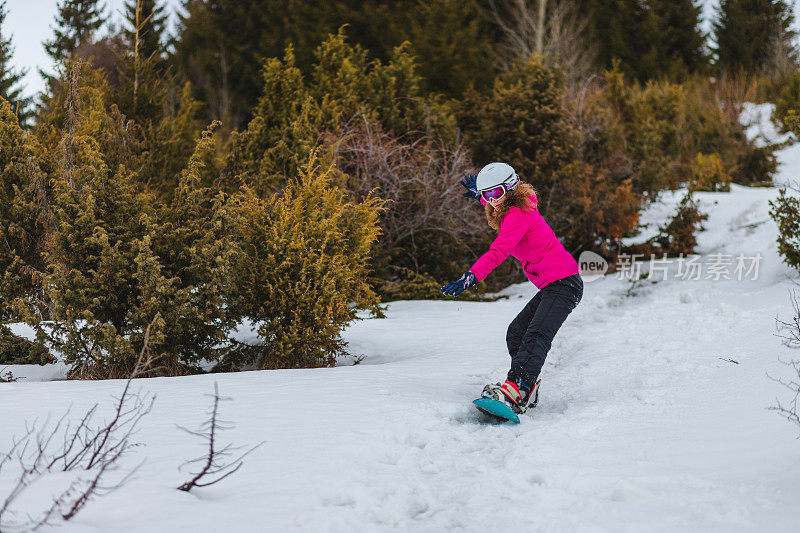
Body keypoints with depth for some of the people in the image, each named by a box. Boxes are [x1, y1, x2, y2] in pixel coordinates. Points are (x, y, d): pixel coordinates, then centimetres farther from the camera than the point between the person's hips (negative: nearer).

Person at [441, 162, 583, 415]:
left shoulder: (517, 216, -14)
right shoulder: (519, 208, 15)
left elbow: (498, 252, -29)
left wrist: (470, 277, -39)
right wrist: (480, 195, 31)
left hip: (564, 283, -11)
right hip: (552, 287, 11)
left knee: (536, 336, -26)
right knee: (516, 332, 11)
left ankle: (516, 390, -41)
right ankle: (527, 387, 9)